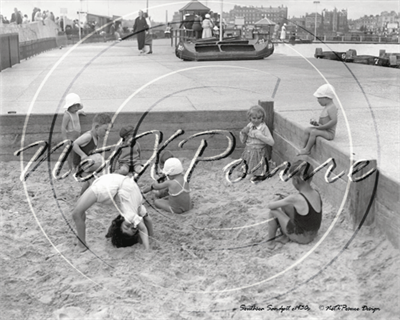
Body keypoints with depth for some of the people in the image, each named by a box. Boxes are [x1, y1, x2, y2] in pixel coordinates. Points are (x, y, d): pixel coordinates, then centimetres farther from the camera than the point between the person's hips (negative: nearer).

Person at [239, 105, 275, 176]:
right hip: (248, 152, 4)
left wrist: (261, 136, -28)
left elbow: (272, 142, -18)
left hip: (259, 153, -4)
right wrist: (243, 132, -13)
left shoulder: (264, 128, -13)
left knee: (257, 172, -1)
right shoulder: (249, 126, -1)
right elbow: (243, 141, 6)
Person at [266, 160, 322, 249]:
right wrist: (284, 200, 9)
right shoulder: (316, 194, -10)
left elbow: (270, 206, -18)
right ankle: (286, 235, 17)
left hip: (301, 238, -6)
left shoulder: (295, 199, -29)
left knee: (273, 210, 1)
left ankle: (270, 240, 13)